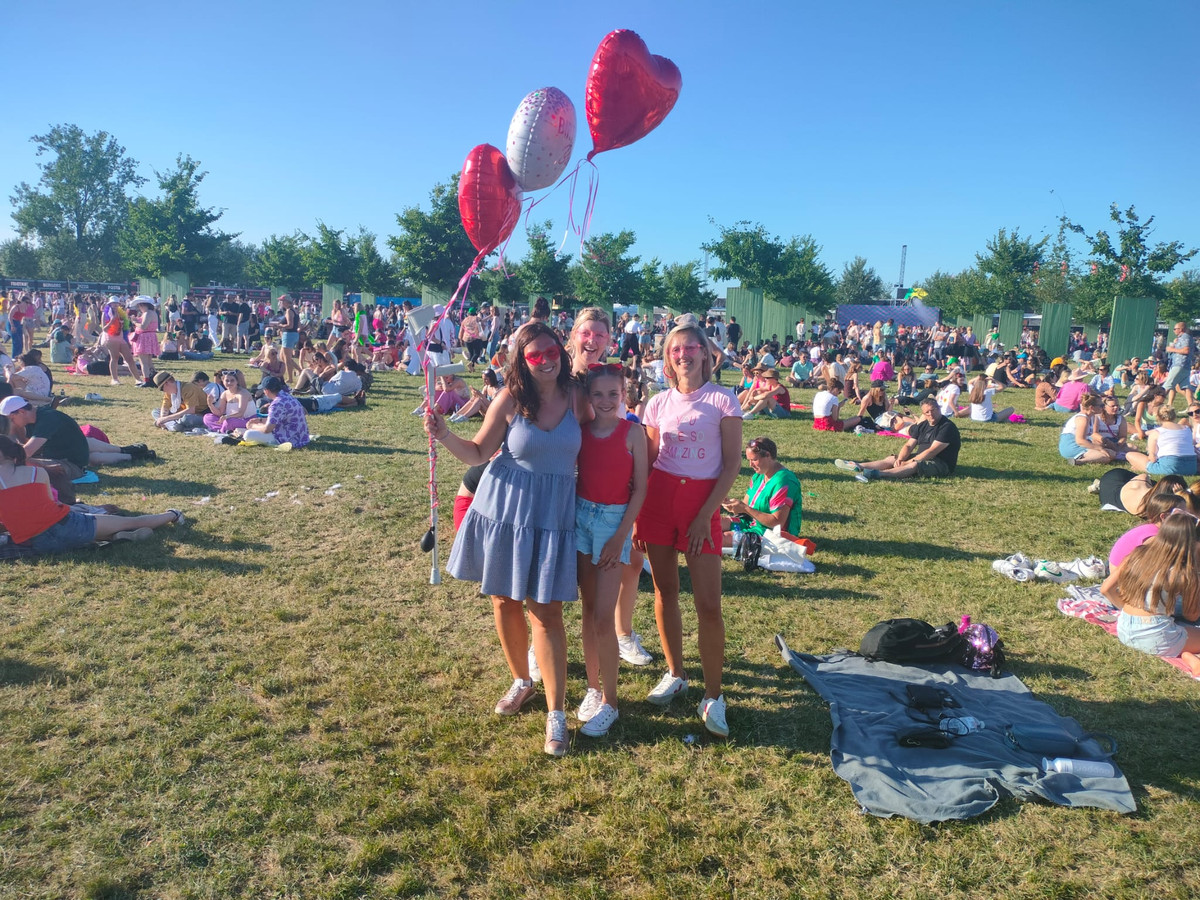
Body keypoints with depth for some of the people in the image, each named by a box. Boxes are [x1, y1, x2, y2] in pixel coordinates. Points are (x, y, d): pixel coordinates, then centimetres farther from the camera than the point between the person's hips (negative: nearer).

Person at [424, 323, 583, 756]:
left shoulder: (575, 398, -3)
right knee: (504, 600, 13)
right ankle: (521, 681, 37)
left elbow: (587, 450, 7)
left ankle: (556, 713, 6)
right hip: (503, 507, 1)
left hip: (552, 514, 0)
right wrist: (444, 436, -18)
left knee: (546, 610, -2)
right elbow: (478, 453, -2)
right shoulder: (510, 400, -8)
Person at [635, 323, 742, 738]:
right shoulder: (658, 403, 6)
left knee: (708, 604, -5)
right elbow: (646, 462, 10)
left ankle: (713, 695, 8)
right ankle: (675, 674, 29)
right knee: (664, 592, 11)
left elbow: (732, 464, -5)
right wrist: (637, 515, 4)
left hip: (702, 503, -3)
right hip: (659, 498, 3)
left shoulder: (722, 401, -3)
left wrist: (705, 515, -12)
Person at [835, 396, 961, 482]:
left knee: (914, 465, -35)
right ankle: (858, 467, -18)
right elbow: (908, 445, 6)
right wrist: (900, 459, -15)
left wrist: (909, 461, -21)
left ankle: (876, 474, -57)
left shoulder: (947, 427, -15)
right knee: (892, 459, -2)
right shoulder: (923, 425, 10)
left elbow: (932, 451, -21)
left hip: (941, 464, -9)